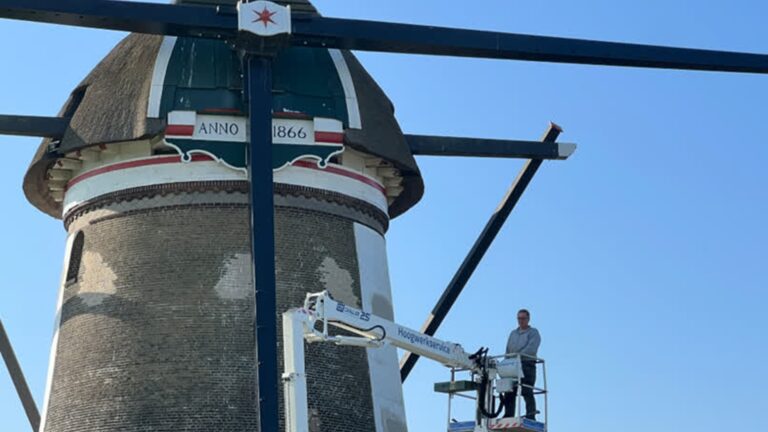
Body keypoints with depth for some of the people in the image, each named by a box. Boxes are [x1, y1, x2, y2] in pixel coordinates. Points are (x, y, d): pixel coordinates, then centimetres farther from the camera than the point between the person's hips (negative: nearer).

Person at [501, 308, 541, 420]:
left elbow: (531, 349, -10)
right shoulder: (513, 333, 26)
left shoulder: (533, 333, 7)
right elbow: (508, 351, 21)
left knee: (527, 392, -12)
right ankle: (508, 416, -1)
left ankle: (530, 416, -15)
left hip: (527, 365, -5)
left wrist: (518, 355, -22)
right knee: (509, 393, -2)